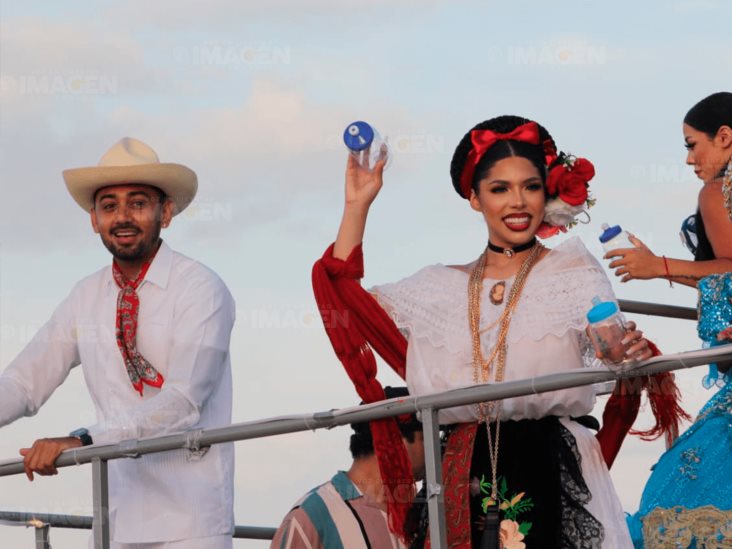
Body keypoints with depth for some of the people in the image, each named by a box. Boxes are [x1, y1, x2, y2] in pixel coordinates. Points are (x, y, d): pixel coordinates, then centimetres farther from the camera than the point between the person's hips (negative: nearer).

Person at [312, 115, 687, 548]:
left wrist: (630, 354, -30)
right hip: (467, 480, 3)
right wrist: (357, 205, 18)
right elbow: (346, 298, 20)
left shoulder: (575, 273, 5)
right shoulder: (444, 287, 16)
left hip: (554, 476, -3)